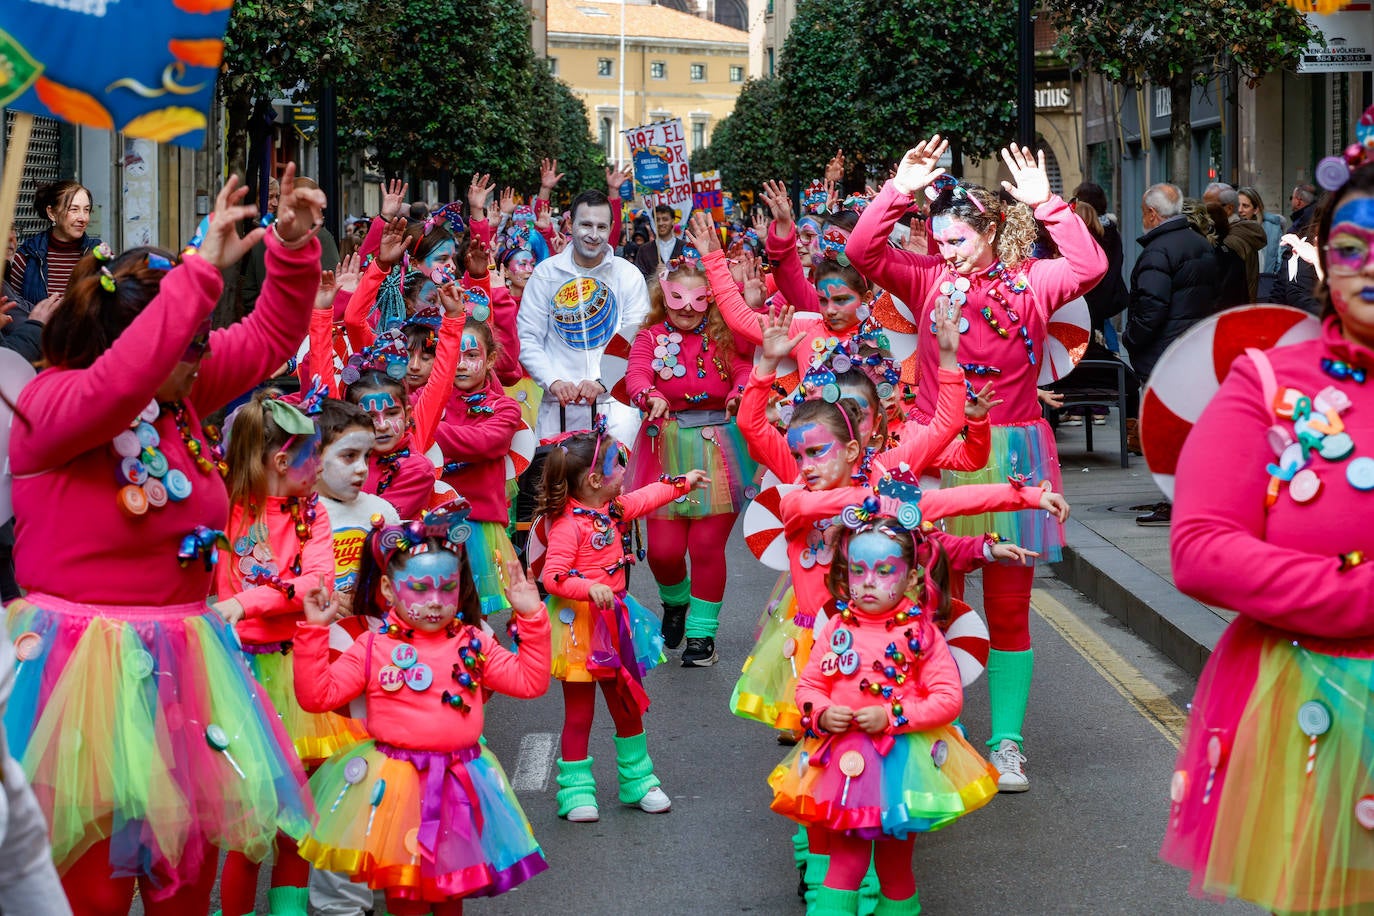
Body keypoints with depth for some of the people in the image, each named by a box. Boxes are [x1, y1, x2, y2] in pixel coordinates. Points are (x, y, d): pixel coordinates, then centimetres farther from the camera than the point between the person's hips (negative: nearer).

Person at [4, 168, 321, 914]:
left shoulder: (180, 393, 7)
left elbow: (268, 339, 17)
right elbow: (117, 383, -35)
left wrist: (294, 247, 1)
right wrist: (202, 272, -36)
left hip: (178, 662, 7)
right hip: (90, 669, -7)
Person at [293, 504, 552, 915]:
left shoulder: (473, 644, 3)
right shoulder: (373, 649, -6)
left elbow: (529, 681, 4)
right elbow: (317, 695, -8)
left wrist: (531, 619, -3)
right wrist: (314, 632, -16)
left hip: (460, 778, 3)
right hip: (396, 781, -3)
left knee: (451, 881, 16)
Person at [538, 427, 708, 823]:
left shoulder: (612, 509, 4)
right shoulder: (568, 525, -22)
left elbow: (645, 498, 25)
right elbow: (553, 577, -27)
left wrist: (683, 482, 34)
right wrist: (590, 588, -40)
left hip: (613, 621, 8)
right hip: (580, 627, -8)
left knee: (628, 706, 17)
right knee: (579, 713, 1)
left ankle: (637, 780, 30)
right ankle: (576, 790, 12)